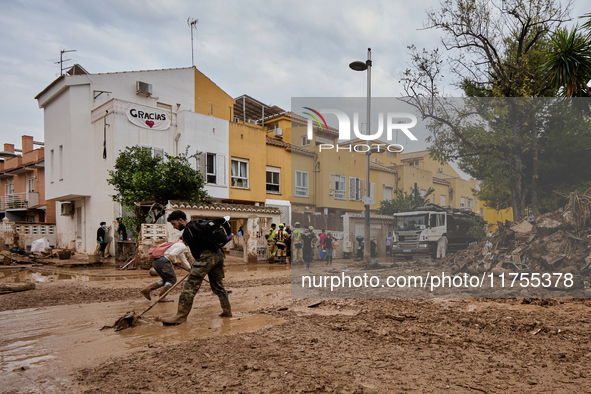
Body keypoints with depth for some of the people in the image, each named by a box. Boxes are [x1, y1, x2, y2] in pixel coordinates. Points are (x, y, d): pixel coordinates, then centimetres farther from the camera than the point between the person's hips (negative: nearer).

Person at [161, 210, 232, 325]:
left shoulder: (188, 231, -6)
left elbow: (196, 250, -8)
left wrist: (199, 263, 5)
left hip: (207, 256, -10)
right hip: (218, 255, 10)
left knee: (190, 285, -8)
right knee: (218, 285, 17)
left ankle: (181, 316, -7)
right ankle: (227, 311, 19)